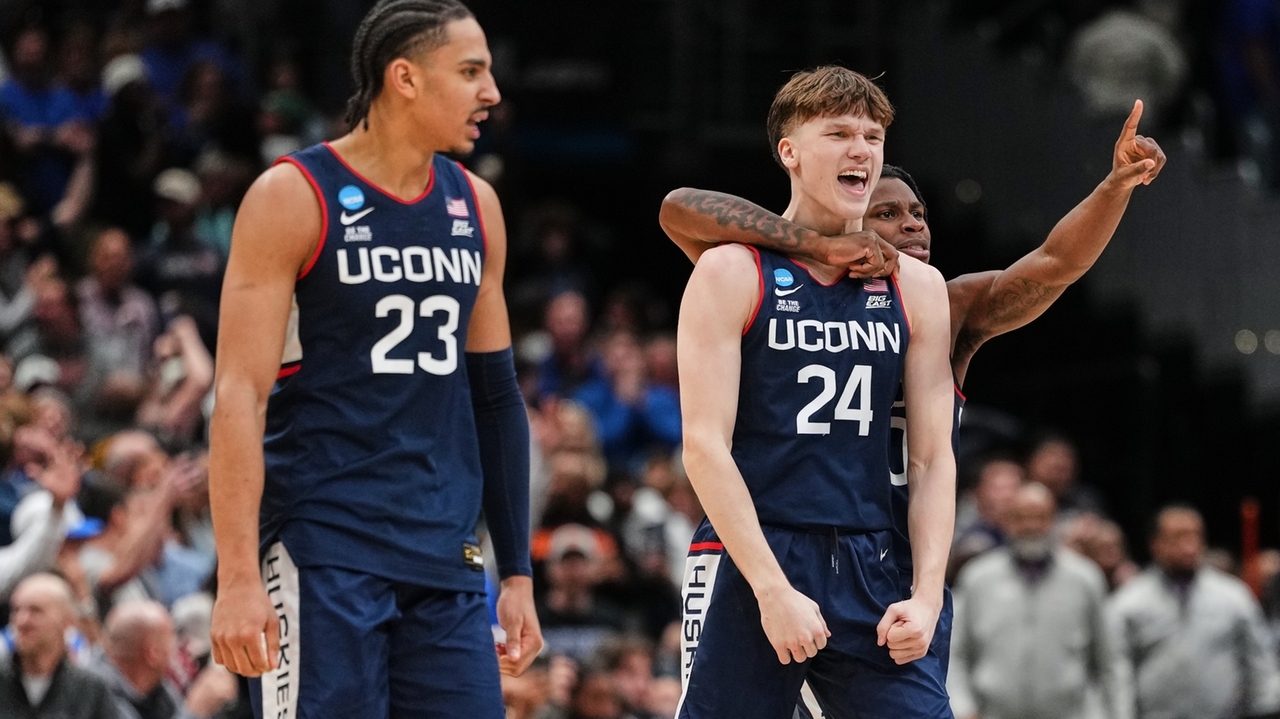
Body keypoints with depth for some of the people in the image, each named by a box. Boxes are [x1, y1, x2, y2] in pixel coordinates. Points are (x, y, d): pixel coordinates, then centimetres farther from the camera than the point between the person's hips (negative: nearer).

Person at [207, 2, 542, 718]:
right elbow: (240, 394, -11)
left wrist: (518, 572, 15)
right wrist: (238, 578, -19)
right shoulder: (295, 197, -7)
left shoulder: (475, 205, 12)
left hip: (445, 561, 6)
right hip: (323, 554, -6)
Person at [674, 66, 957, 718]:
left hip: (868, 572, 4)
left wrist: (927, 595, -2)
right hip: (747, 567, -4)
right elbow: (704, 445, -9)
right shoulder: (732, 273, -2)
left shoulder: (916, 289, 11)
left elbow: (932, 458, 11)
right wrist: (774, 589, -16)